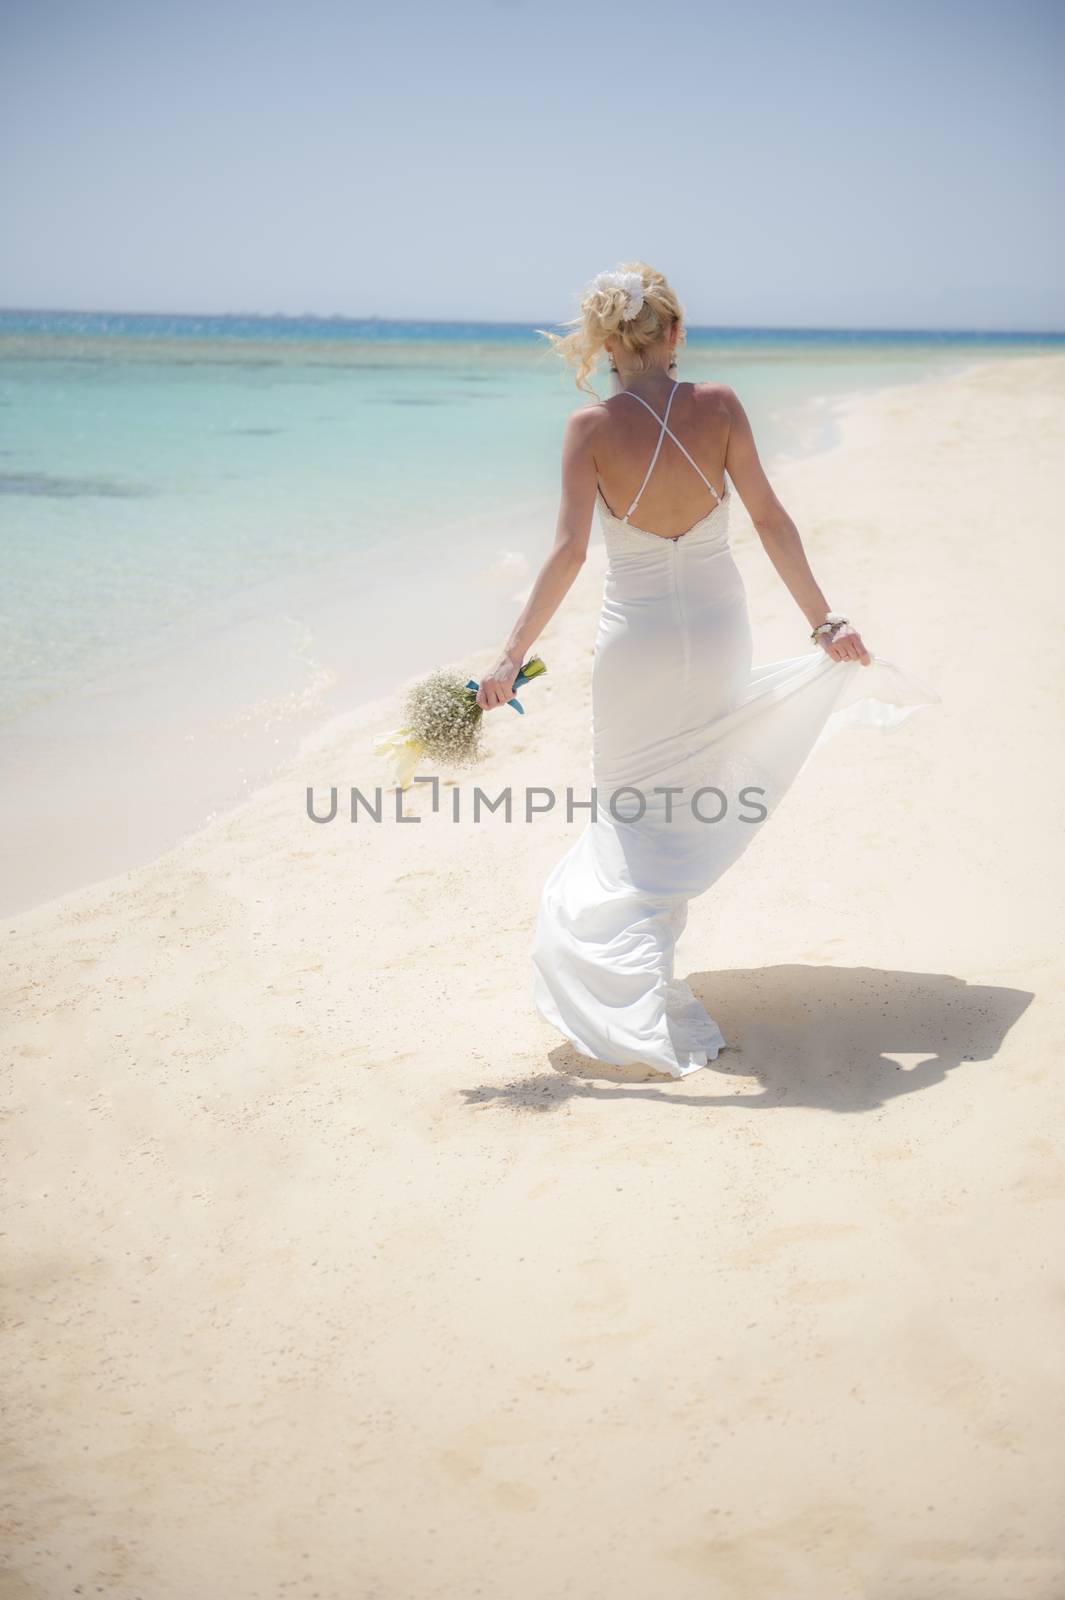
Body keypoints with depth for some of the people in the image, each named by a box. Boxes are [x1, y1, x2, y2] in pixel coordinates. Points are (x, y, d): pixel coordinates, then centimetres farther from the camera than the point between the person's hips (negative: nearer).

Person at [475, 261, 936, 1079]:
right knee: (696, 799, 23)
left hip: (638, 637, -2)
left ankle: (639, 1001, 7)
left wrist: (511, 658, -18)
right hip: (720, 628, 2)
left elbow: (568, 551, -20)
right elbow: (771, 519, -10)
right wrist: (824, 619, -5)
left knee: (634, 811, 11)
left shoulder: (592, 426, -14)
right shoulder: (718, 405, -9)